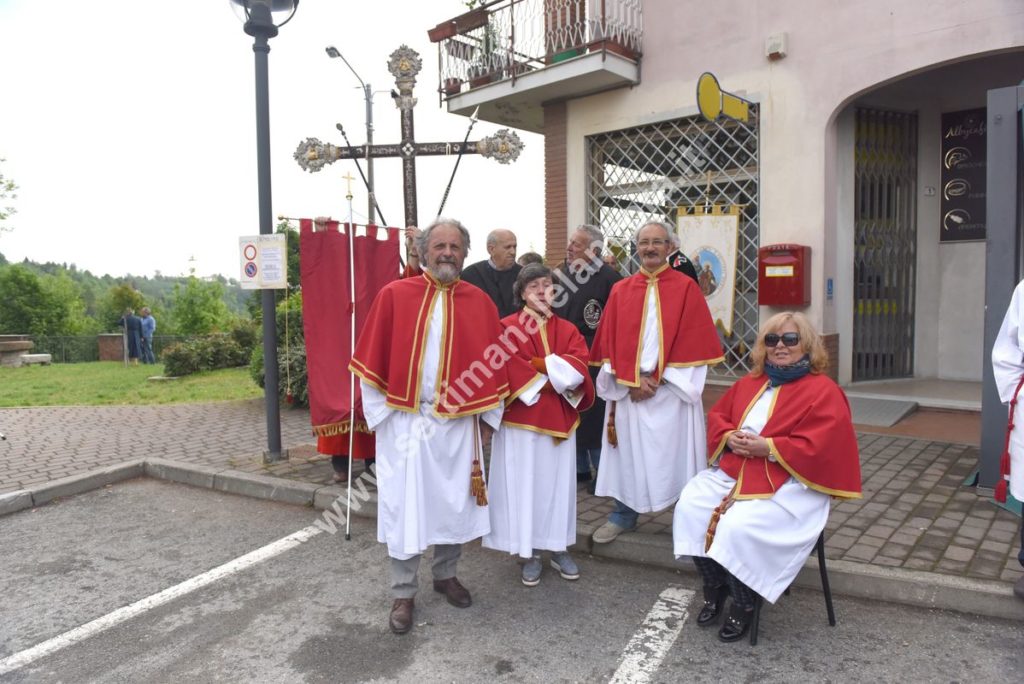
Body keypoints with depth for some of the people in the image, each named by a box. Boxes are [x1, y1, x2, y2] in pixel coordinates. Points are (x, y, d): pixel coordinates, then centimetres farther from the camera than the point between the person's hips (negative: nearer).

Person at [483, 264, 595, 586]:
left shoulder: (568, 330, 8)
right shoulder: (507, 327, -4)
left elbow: (578, 369, -7)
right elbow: (509, 371, -16)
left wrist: (537, 364, -17)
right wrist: (553, 380, -13)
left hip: (559, 419, 4)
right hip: (522, 418, -3)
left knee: (558, 483, 11)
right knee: (524, 484, 3)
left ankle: (559, 548, 26)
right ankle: (530, 553, 16)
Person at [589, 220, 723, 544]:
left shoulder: (686, 288, 0)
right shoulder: (620, 290, 7)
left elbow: (692, 341, -5)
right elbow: (610, 340, 4)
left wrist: (659, 379, -11)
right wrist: (632, 381, -8)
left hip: (671, 390, -2)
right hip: (627, 390, 3)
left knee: (674, 452, 3)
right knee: (628, 451, 9)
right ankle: (624, 514, 23)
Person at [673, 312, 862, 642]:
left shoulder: (824, 391, -3)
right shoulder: (749, 383, 16)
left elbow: (820, 447, -14)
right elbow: (717, 415, 19)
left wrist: (767, 447, -18)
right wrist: (730, 437, -4)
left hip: (786, 484, -6)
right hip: (731, 470, 6)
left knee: (738, 526, -30)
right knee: (689, 507, -18)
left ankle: (743, 604, -2)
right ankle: (714, 589, 3)